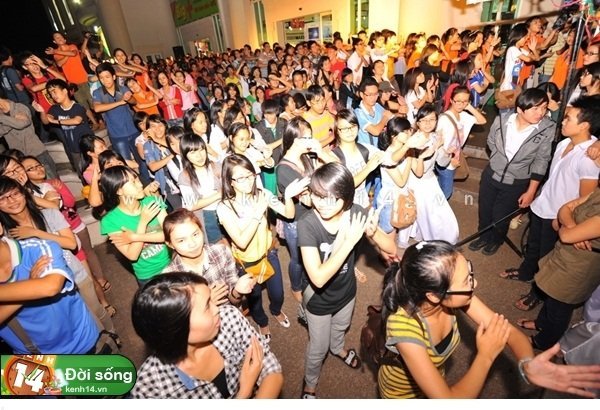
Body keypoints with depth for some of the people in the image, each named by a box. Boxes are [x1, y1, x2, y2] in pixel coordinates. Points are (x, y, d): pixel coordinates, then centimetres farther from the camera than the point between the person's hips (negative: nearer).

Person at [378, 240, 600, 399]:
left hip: (435, 381, 5)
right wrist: (486, 355, -34)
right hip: (403, 393, -5)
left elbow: (509, 332, -22)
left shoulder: (454, 295, -25)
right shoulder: (404, 327, -42)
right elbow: (449, 400, -37)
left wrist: (528, 364, -43)